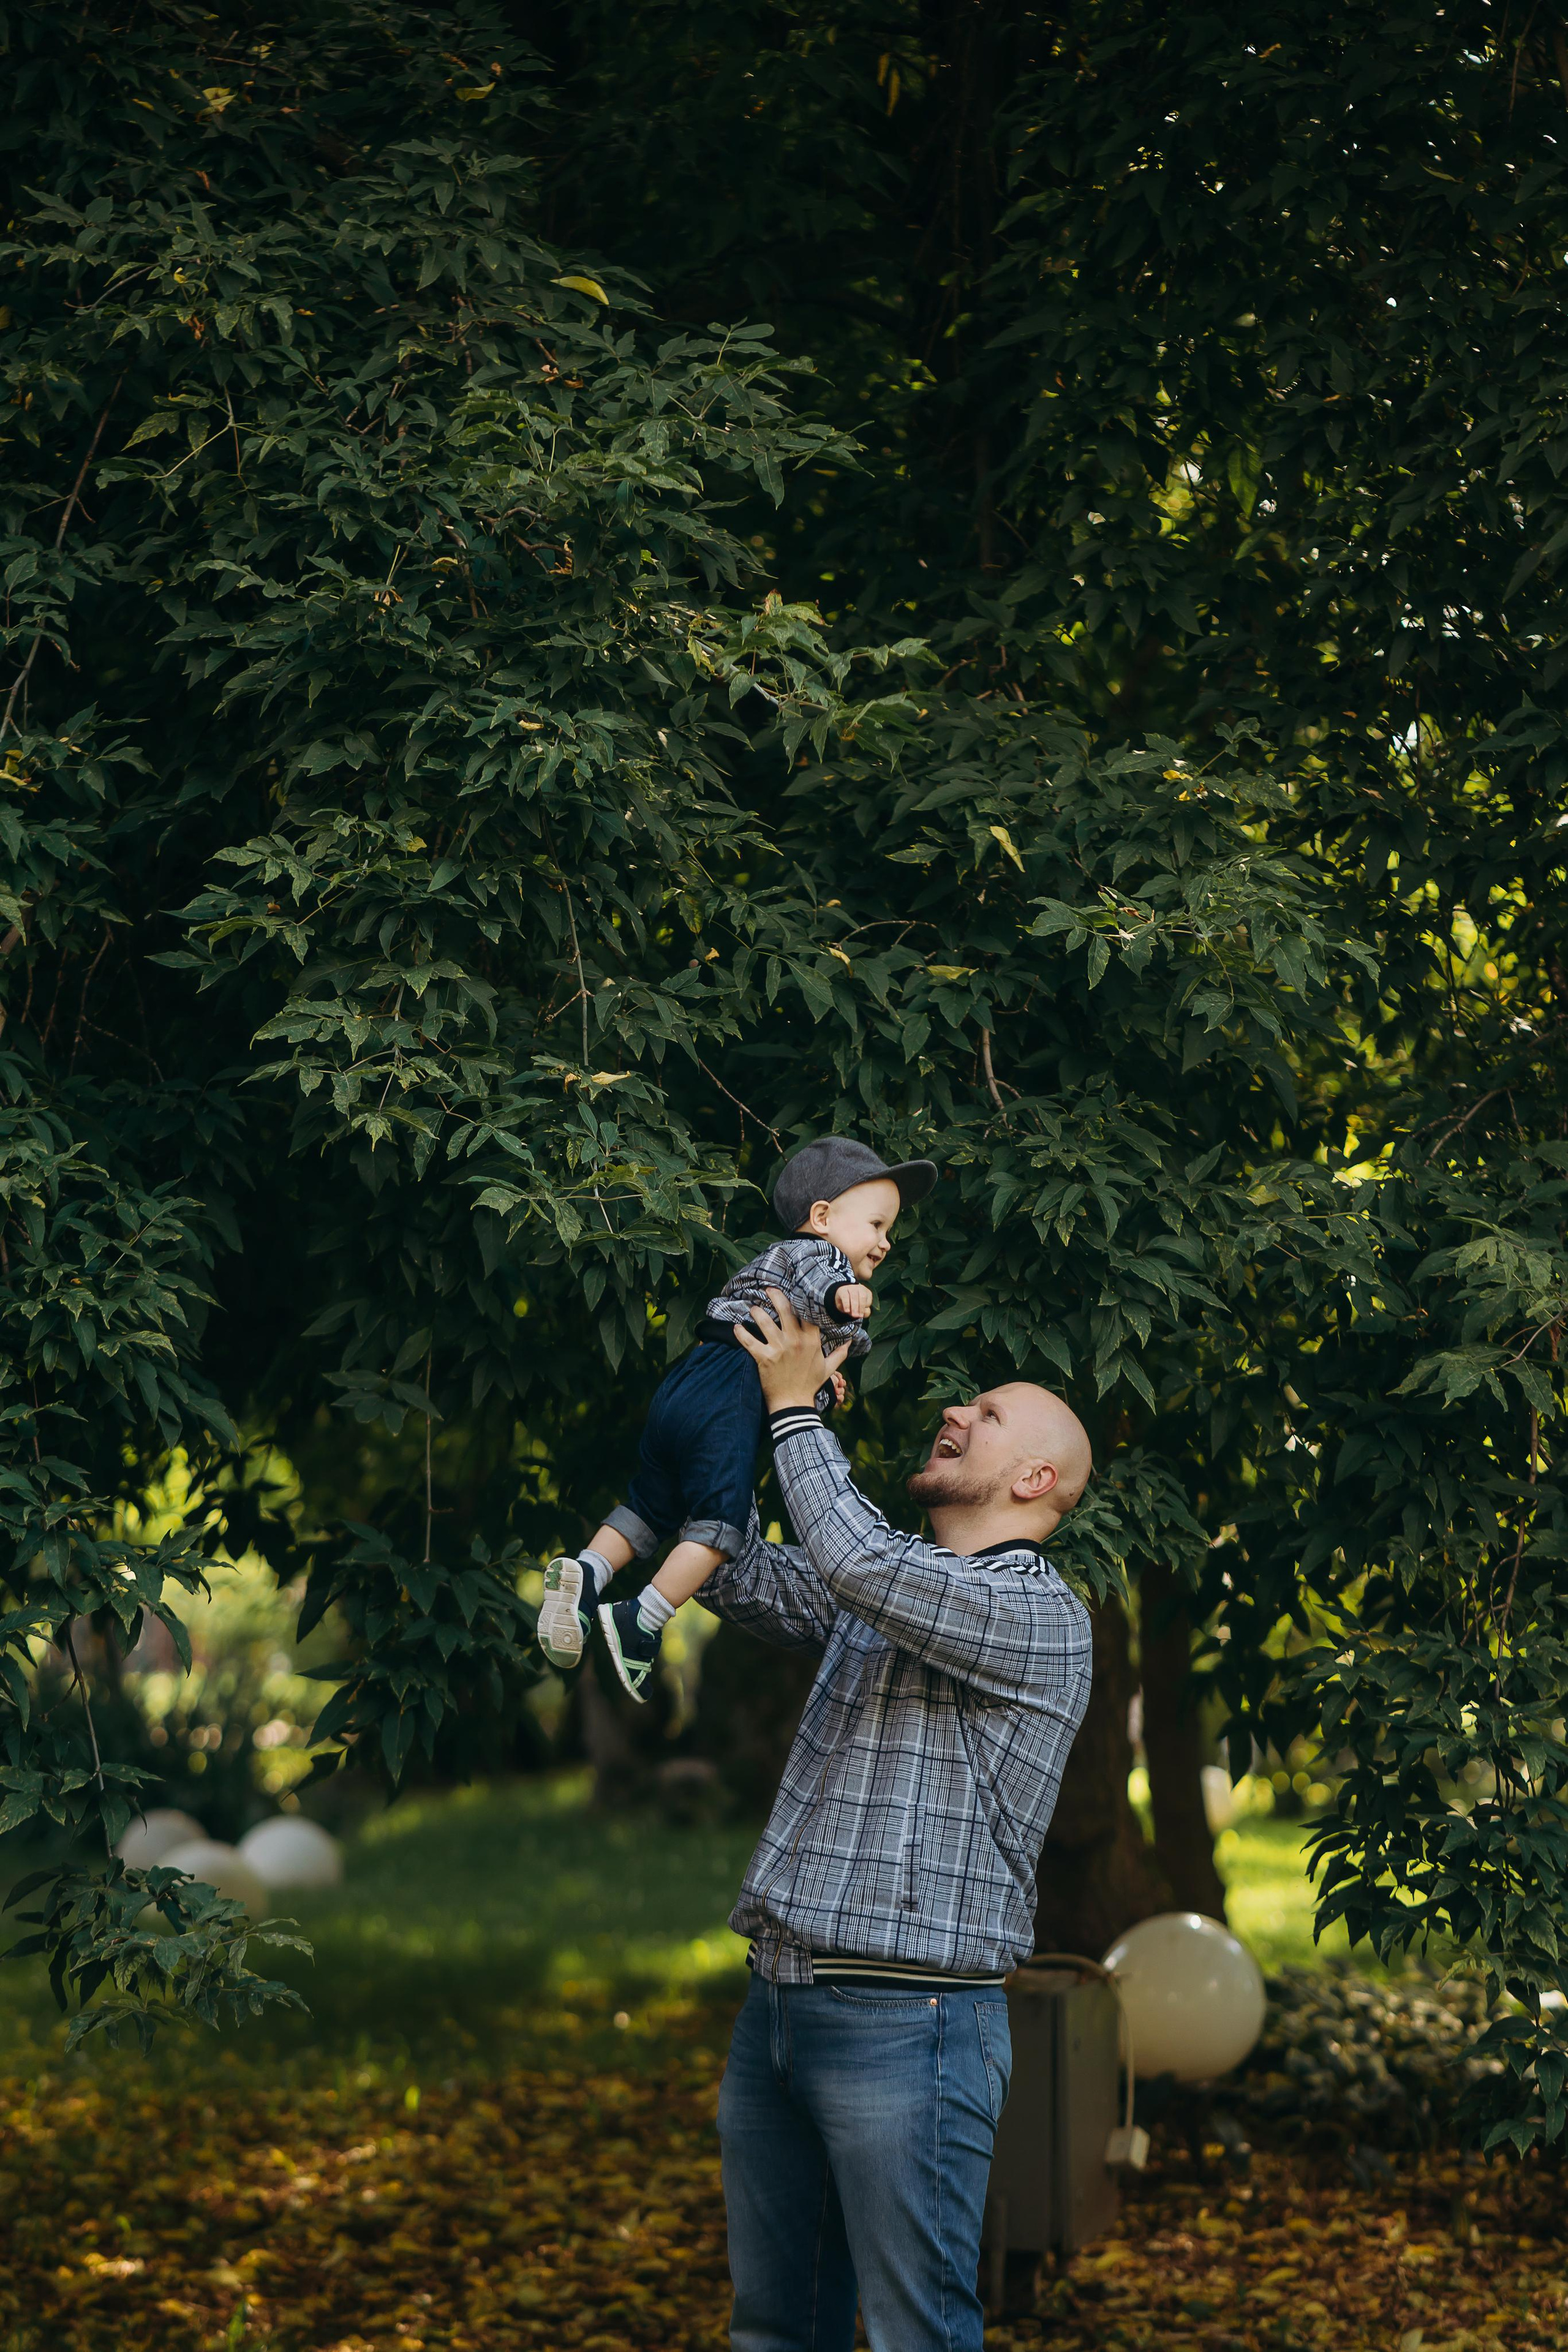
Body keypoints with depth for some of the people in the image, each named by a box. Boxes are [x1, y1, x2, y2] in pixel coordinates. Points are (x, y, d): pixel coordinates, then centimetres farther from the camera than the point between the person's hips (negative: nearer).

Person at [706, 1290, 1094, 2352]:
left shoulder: (1041, 1616, -9)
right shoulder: (892, 1587, 18)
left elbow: (857, 1562, -22)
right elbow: (739, 1574, 19)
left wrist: (796, 1409, -11)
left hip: (906, 2022, -8)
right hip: (778, 2000, 8)